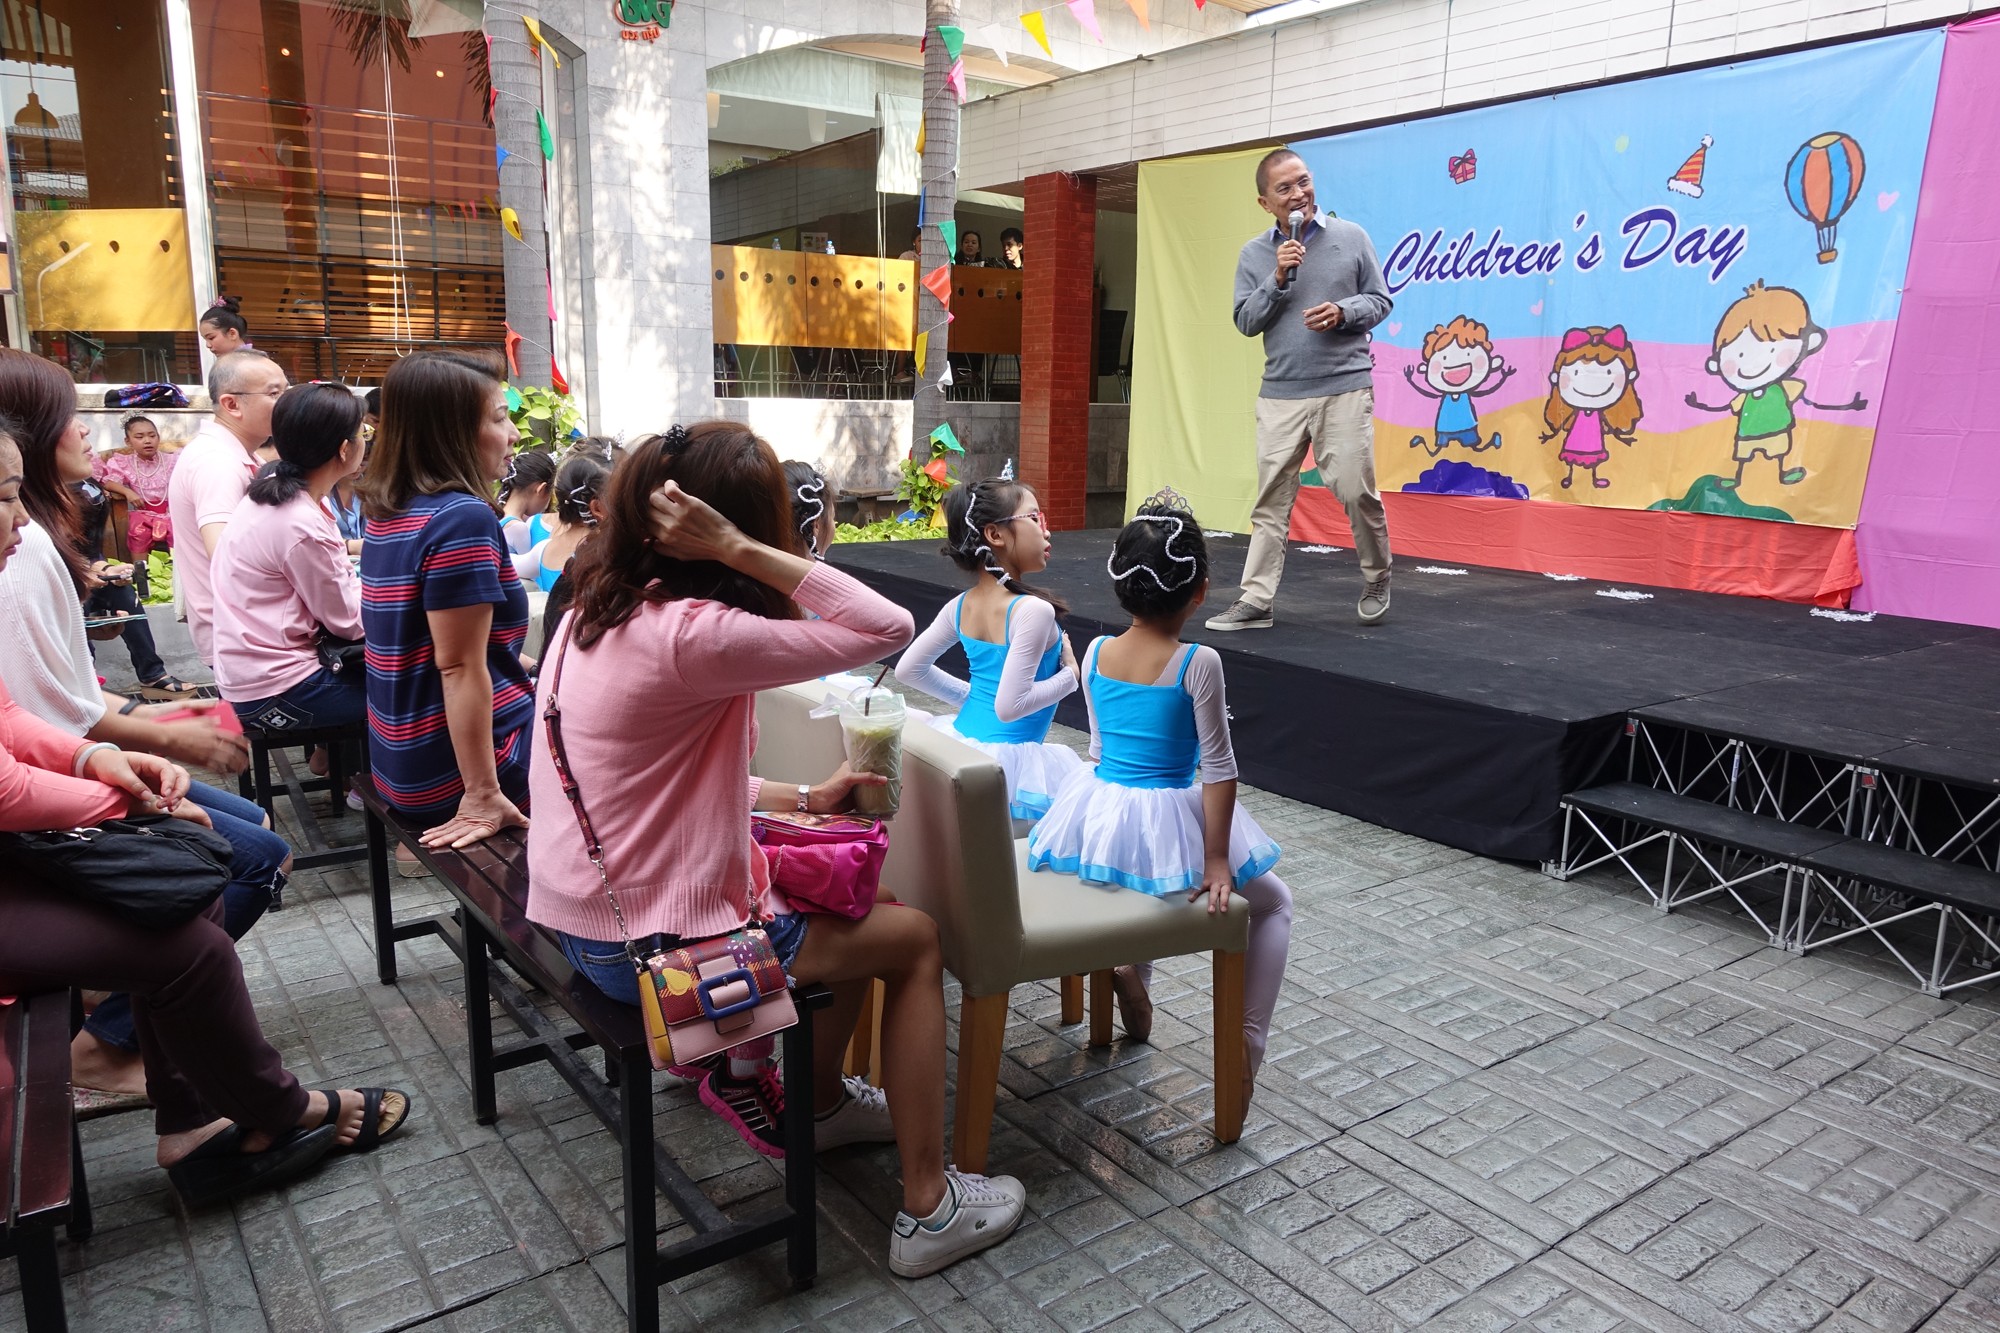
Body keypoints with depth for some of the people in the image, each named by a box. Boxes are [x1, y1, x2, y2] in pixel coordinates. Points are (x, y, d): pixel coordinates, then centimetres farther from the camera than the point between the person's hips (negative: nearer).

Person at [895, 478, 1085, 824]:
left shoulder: (960, 606, 1)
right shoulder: (1033, 610, -22)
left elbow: (908, 670, 10)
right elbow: (1010, 705, -26)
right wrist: (1070, 676, -12)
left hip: (959, 741, 8)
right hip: (1007, 758, -8)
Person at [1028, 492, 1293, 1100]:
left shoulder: (1095, 653, -1)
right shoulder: (1198, 663, -16)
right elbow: (1218, 768, -14)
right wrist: (1216, 858, -7)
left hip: (1100, 816, 5)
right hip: (1167, 826, -5)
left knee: (1143, 876, 43)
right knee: (1273, 903, 20)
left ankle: (1129, 966, 24)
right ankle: (1246, 1043, 9)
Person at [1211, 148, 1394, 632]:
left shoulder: (1351, 238, 5)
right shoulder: (1254, 254, 8)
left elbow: (1380, 300, 8)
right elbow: (1245, 321, 4)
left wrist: (1343, 312, -11)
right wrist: (1278, 280, -10)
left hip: (1345, 388, -2)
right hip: (1280, 393, 2)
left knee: (1356, 489, -4)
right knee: (1271, 500, 2)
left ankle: (1376, 581, 20)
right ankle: (1256, 601, 6)